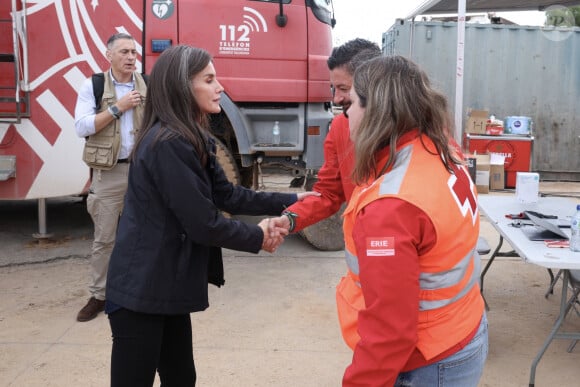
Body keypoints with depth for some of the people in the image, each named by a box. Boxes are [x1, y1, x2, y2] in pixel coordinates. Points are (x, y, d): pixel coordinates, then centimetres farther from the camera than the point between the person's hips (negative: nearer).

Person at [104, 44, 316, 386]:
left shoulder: (188, 140, 9)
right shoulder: (168, 144, -23)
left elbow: (227, 195, 10)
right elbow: (203, 223, -22)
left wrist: (287, 202, 6)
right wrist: (257, 238, -7)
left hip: (164, 287, 10)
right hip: (141, 292, -10)